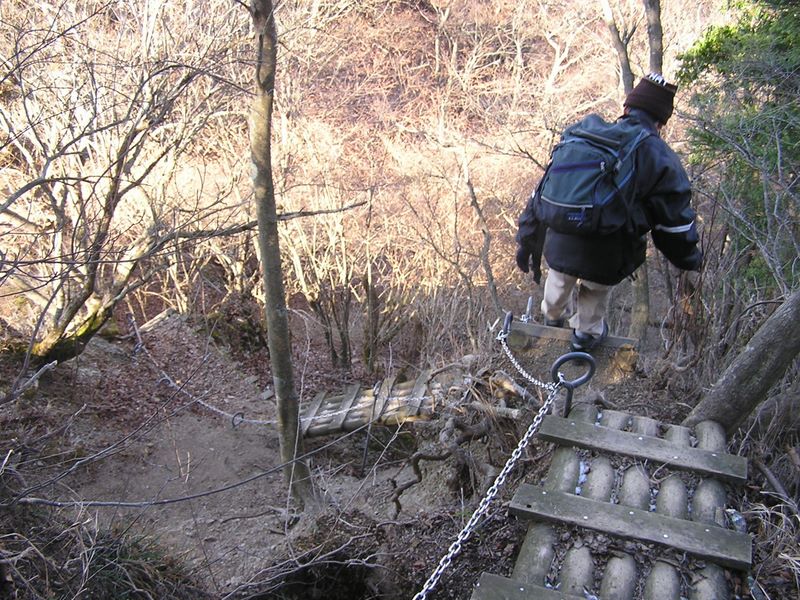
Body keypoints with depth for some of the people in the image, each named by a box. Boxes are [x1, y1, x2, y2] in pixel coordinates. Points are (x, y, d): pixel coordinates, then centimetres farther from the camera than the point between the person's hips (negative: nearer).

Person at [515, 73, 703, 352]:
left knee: (559, 280, 35)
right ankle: (587, 332, 54)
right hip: (605, 259, -3)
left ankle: (554, 315, 65)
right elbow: (675, 223, 0)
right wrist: (691, 260, 19)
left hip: (560, 246, 3)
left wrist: (526, 241, 16)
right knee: (597, 287, 32)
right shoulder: (662, 161, -5)